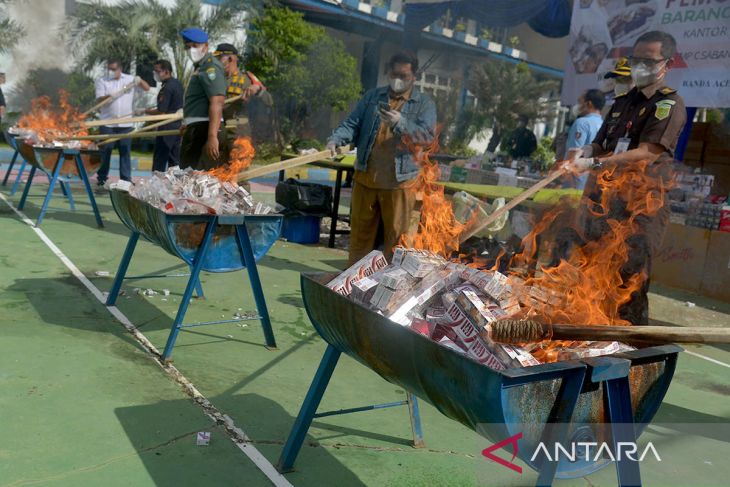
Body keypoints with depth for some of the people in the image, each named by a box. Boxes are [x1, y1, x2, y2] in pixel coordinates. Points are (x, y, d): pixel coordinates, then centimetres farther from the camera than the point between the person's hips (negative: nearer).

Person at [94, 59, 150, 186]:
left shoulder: (130, 79, 9)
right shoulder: (101, 81, 3)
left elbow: (147, 88, 6)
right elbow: (99, 100, -7)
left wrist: (139, 80, -14)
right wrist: (109, 97, -28)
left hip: (125, 123, 1)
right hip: (107, 123, -1)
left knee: (125, 152, 3)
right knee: (105, 152, 3)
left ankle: (126, 179, 8)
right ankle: (101, 179, 13)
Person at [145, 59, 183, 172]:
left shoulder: (166, 88, -17)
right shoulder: (177, 84, 10)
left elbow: (161, 111, -21)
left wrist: (147, 111, -6)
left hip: (167, 127, -9)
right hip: (177, 125, 9)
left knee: (159, 160, -4)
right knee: (175, 159, 11)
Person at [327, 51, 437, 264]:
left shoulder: (424, 104, 3)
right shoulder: (372, 96, 10)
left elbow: (428, 135, -11)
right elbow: (352, 124, 5)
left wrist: (400, 123, -27)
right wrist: (335, 139, -15)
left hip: (399, 182, -2)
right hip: (365, 178, 3)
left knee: (395, 236, 6)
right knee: (360, 233, 13)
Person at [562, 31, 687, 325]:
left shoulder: (669, 104, -6)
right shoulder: (623, 102, 18)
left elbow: (647, 153, -17)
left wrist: (594, 164, -25)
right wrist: (586, 152, -5)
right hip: (603, 200, 8)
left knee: (628, 283, -9)